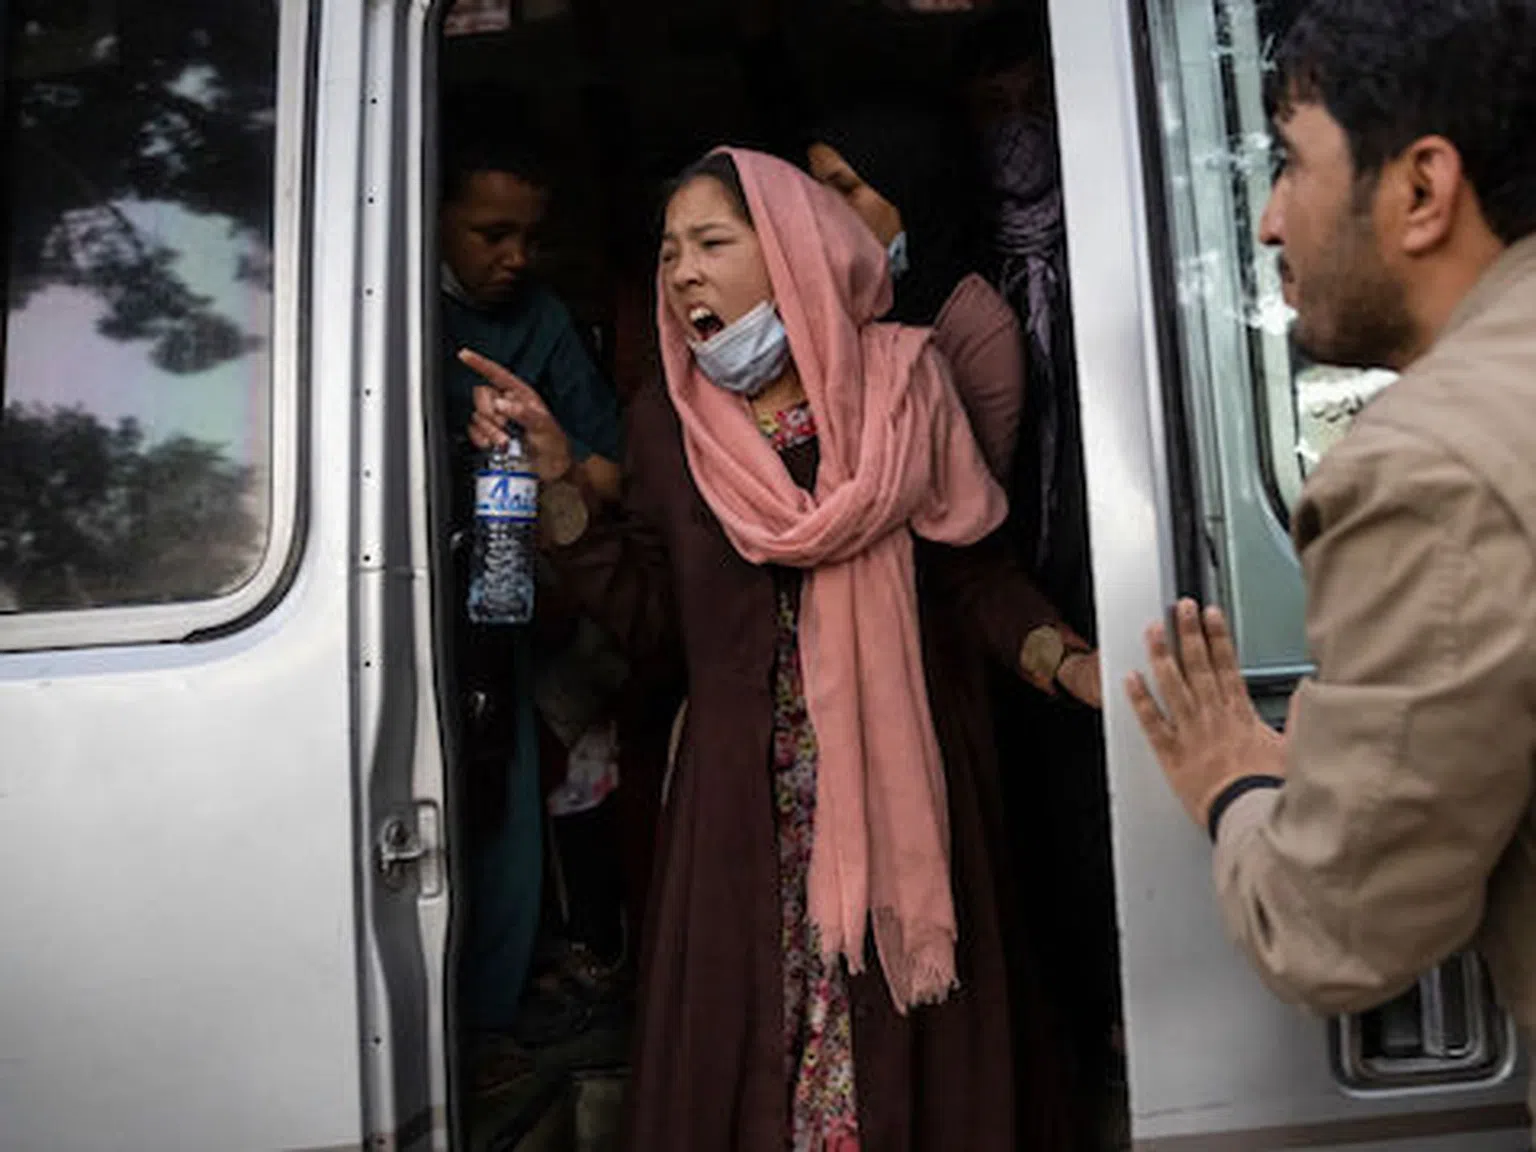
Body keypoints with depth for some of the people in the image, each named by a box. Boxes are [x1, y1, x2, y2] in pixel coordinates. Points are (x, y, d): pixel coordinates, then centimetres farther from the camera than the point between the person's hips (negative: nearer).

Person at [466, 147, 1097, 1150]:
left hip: (902, 778, -1)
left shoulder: (898, 388, -1)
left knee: (908, 1043, 9)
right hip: (747, 798, 2)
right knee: (736, 1045, 8)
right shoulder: (665, 426, 5)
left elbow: (977, 573, 0)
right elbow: (644, 619, 0)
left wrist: (1068, 662, -15)